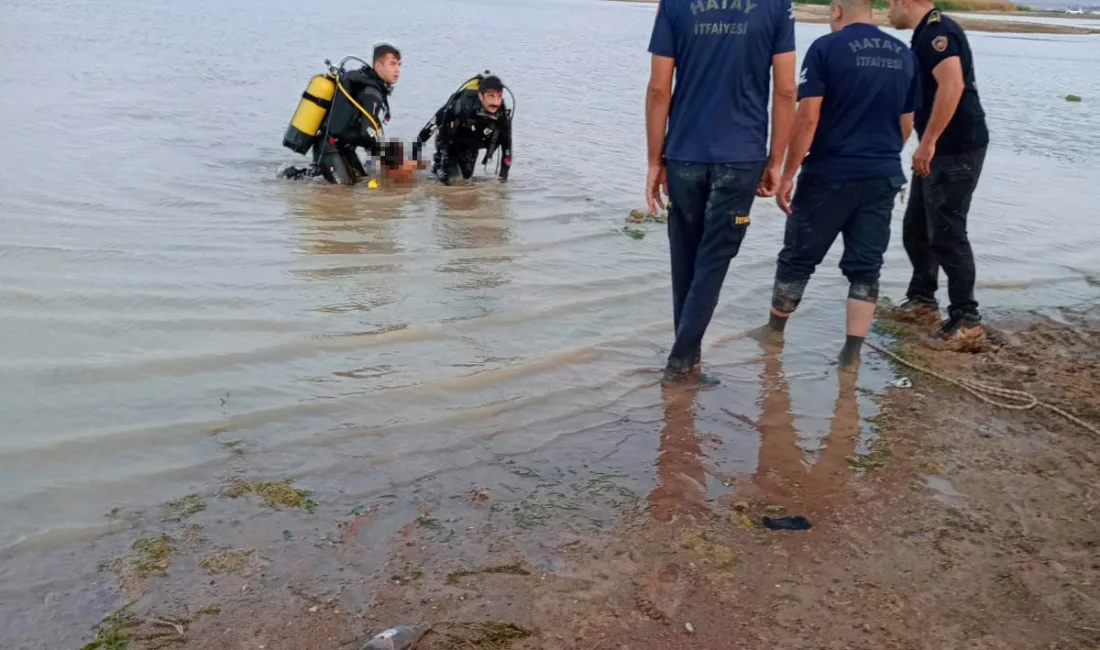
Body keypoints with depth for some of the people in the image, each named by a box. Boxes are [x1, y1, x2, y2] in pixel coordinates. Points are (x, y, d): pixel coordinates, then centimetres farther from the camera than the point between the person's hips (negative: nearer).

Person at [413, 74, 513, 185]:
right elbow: (437, 119, -25)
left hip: (471, 146, 4)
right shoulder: (464, 104, -39)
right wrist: (418, 142, -17)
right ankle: (437, 163, 20)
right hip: (450, 140, -4)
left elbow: (506, 145, -15)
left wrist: (503, 175, -14)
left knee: (466, 176, 17)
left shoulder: (503, 116, -28)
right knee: (447, 178, -14)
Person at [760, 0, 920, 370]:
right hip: (883, 178, 4)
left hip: (829, 175, -4)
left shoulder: (826, 48, -8)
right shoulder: (904, 55, 9)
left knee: (799, 257, 11)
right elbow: (906, 125, 15)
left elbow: (807, 118, -14)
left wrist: (787, 173, -10)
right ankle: (852, 351, 7)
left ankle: (774, 331, 28)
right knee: (866, 266, 8)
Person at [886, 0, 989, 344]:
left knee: (946, 233, -7)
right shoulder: (927, 32, 16)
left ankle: (966, 318, 1)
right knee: (916, 228, 17)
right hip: (938, 149, 10)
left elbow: (952, 85, -29)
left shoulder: (937, 30, -16)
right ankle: (922, 297, 31)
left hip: (957, 150, -10)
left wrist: (927, 142, -28)